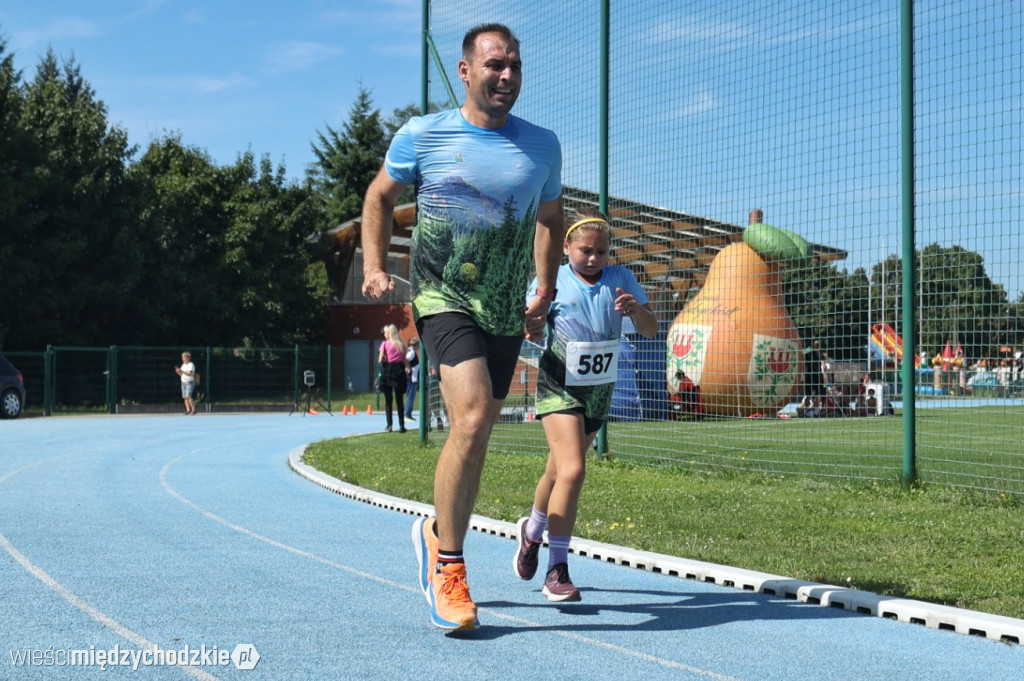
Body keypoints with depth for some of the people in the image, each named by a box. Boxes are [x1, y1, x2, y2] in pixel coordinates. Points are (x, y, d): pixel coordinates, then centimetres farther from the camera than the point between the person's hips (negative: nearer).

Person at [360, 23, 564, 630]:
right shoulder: (422, 135, -1)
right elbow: (380, 197, 13)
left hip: (507, 315, 4)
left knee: (476, 435, 10)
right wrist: (375, 267, 2)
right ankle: (447, 561, -8)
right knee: (472, 420, -23)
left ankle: (437, 532, 36)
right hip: (446, 299, -4)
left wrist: (545, 293, 15)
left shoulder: (543, 145, 7)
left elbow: (550, 218, 22)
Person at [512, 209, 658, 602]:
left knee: (560, 471, 17)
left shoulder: (620, 280, -1)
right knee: (572, 470, -19)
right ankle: (557, 571, -13)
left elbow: (650, 331, -3)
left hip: (599, 390, 4)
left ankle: (532, 530, 46)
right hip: (559, 386, -4)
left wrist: (638, 310, -25)